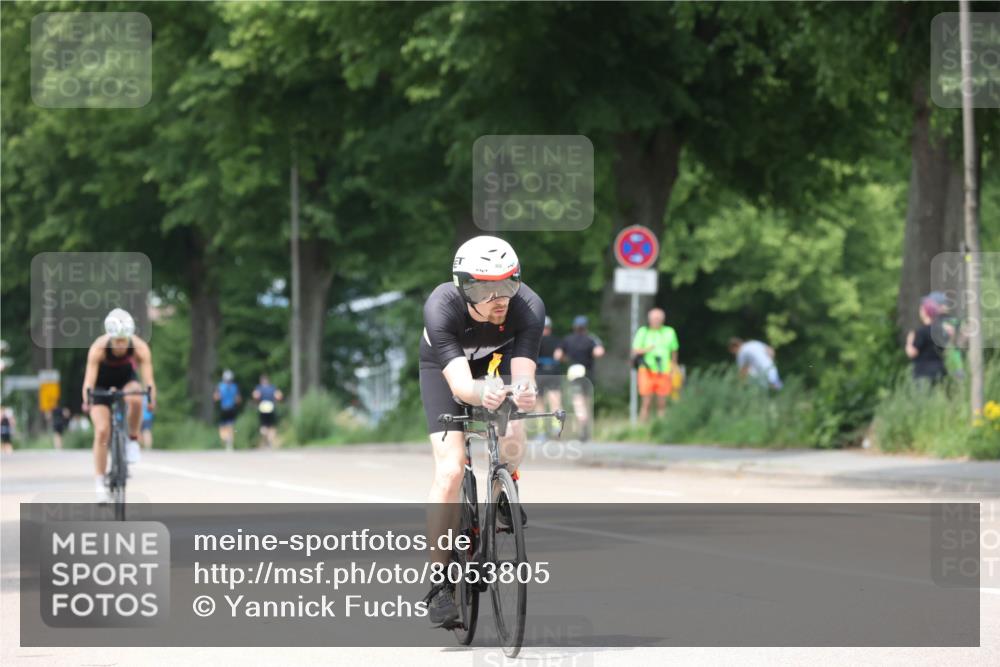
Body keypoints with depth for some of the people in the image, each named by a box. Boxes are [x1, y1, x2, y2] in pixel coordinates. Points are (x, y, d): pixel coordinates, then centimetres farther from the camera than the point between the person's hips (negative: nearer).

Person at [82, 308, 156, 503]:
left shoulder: (140, 347, -30)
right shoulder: (98, 348, -33)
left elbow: (148, 377, -36)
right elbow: (89, 378, -40)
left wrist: (151, 398, -55)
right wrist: (87, 400, -58)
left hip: (126, 380, 1)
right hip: (102, 385, -1)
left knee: (135, 399, -35)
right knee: (102, 431, -15)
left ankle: (132, 441, -12)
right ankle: (100, 482, -6)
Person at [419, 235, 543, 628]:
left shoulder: (528, 308, -35)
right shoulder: (441, 308, -39)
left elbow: (523, 375, -41)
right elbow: (459, 383, -46)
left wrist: (524, 392, -65)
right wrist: (482, 393, -68)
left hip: (499, 360, 2)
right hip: (444, 367, -2)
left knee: (513, 441, -26)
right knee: (450, 469, -17)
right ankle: (440, 584, -10)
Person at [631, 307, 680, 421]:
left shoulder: (669, 332, 9)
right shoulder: (643, 332, 4)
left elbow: (674, 352, 18)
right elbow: (634, 351, 3)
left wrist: (673, 370, 16)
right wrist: (646, 350, -17)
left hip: (664, 372, 2)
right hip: (647, 372, -2)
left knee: (662, 403, 1)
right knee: (647, 402, -7)